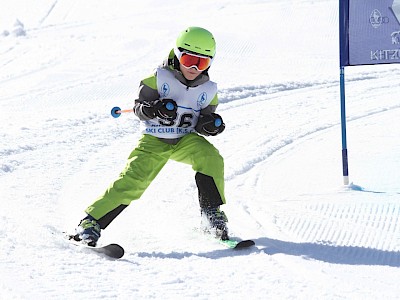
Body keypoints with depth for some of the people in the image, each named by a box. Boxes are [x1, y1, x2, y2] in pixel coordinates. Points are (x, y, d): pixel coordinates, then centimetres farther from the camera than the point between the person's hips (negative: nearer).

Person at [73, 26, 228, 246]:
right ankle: (91, 222, -17)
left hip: (186, 140, 3)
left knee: (211, 158, -27)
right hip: (154, 140, -3)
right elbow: (139, 108, -11)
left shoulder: (208, 90, 1)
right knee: (133, 179, -22)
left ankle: (212, 213, -11)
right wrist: (155, 109, -33)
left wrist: (211, 125, -17)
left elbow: (203, 124, 6)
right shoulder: (159, 78, -9)